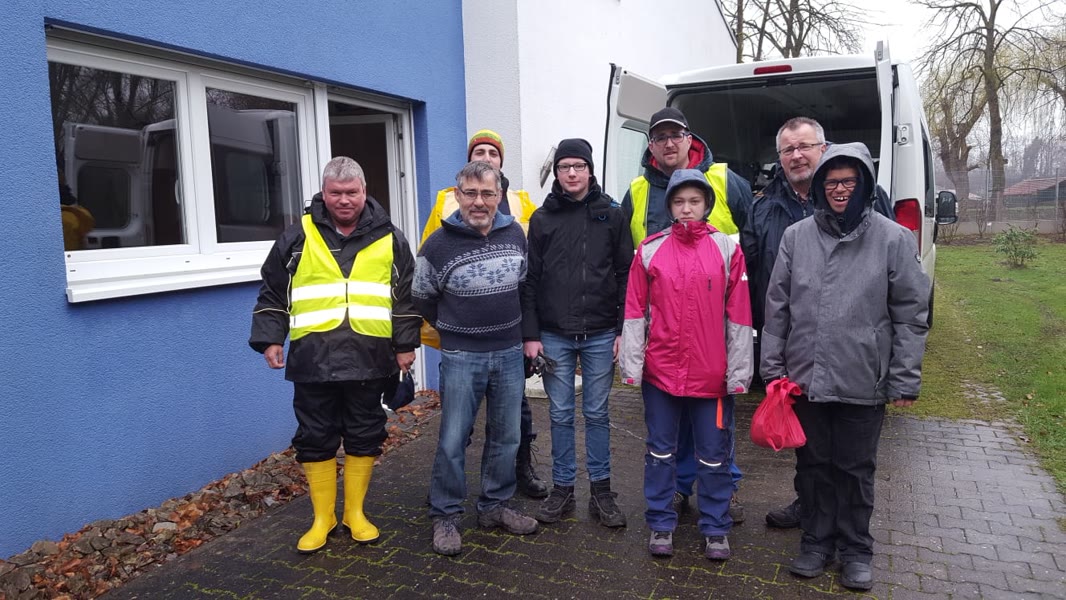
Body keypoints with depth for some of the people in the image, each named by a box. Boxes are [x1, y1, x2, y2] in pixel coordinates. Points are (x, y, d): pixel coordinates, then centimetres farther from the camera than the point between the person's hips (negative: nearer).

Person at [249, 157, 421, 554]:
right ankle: (322, 518, 24)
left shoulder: (388, 238, 5)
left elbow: (407, 295, 8)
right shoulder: (298, 237, 3)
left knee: (364, 438, 10)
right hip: (314, 360, 0)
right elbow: (273, 293, 8)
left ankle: (355, 513, 27)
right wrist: (270, 339, 0)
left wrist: (406, 343, 5)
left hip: (368, 360, 0)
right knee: (316, 439, 8)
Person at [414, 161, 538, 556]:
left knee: (505, 437, 12)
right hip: (461, 357, -3)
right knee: (453, 440, 1)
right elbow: (421, 297, 3)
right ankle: (445, 516, 17)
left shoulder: (515, 234, 1)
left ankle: (495, 506, 29)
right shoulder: (440, 243, -10)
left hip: (510, 353, 4)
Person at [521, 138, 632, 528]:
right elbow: (530, 280, 3)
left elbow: (626, 274, 1)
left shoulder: (611, 215, 3)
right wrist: (530, 334, -2)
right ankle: (562, 489, 22)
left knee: (597, 414, 9)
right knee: (560, 415, 9)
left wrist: (625, 329, -4)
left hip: (600, 335, 0)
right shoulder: (542, 219, 4)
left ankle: (601, 491, 21)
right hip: (554, 335, 1)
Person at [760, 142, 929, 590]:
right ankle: (816, 540, 32)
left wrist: (904, 381, -5)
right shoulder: (796, 237, 2)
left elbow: (911, 315, -3)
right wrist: (773, 367, 2)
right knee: (813, 465, 15)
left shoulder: (893, 239, -4)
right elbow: (776, 307, 4)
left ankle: (855, 549, 30)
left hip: (864, 383, -2)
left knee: (856, 469, 12)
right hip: (805, 379, 2)